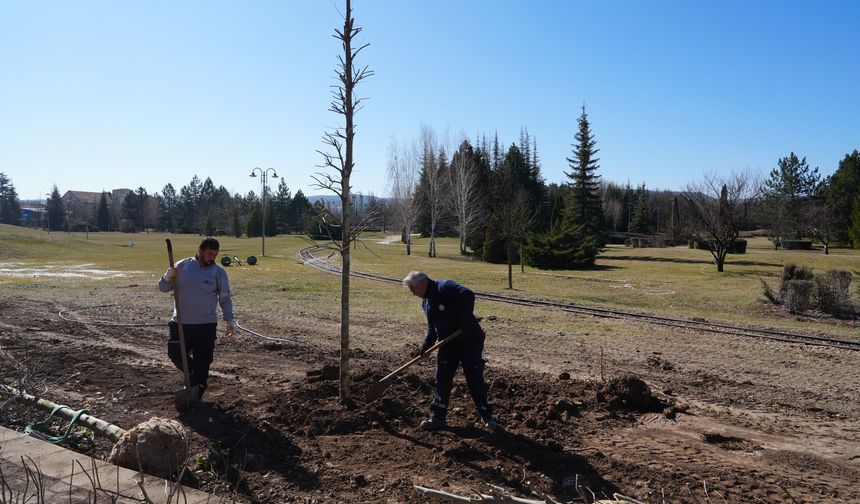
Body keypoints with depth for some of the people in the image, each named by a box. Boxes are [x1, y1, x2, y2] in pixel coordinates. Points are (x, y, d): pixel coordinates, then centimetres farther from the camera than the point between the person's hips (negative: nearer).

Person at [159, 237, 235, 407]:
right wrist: (169, 277, -17)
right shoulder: (182, 266, 0)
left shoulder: (218, 272, -3)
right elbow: (163, 288, 4)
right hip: (181, 323, 1)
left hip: (206, 325, -1)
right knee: (175, 353, 5)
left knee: (203, 361, 3)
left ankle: (197, 395, 19)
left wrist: (230, 320, -8)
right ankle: (193, 375, 34)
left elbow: (225, 299, 1)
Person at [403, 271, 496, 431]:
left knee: (475, 379, 0)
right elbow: (432, 328, 17)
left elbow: (468, 295, -28)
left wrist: (465, 319, -31)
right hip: (448, 345, 8)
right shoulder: (426, 302, 11)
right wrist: (424, 348, 5)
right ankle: (438, 417, 17)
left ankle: (487, 417, 16)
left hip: (470, 341, -8)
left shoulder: (445, 287, -16)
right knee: (442, 380, 6)